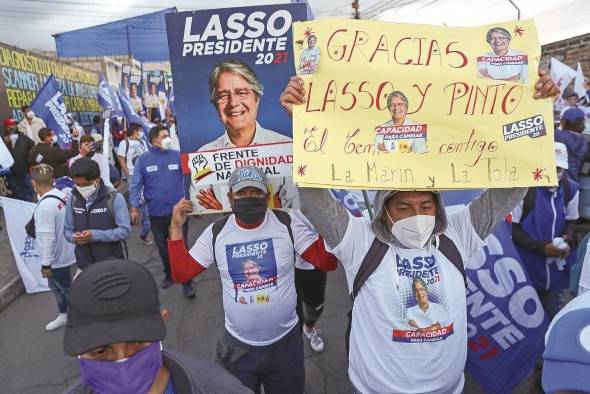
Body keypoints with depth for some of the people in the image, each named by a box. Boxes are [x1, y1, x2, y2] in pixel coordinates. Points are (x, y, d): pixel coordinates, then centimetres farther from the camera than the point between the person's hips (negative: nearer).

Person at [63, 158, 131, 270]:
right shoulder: (73, 199, 3)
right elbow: (67, 230, 12)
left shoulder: (114, 198, -12)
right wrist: (74, 237, -11)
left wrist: (95, 235, -23)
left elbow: (125, 230, -14)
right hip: (84, 265, 4)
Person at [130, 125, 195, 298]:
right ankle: (168, 273, 39)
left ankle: (186, 282, 13)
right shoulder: (143, 159, -2)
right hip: (156, 213, 1)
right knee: (162, 247, 17)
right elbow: (136, 184, -2)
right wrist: (135, 207, -7)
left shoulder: (177, 155, -1)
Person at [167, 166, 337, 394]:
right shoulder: (216, 232, -7)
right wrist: (176, 227, -11)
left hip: (285, 342, -1)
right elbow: (181, 273, -5)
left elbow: (327, 262, -16)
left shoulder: (287, 224, -13)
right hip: (238, 346, 1)